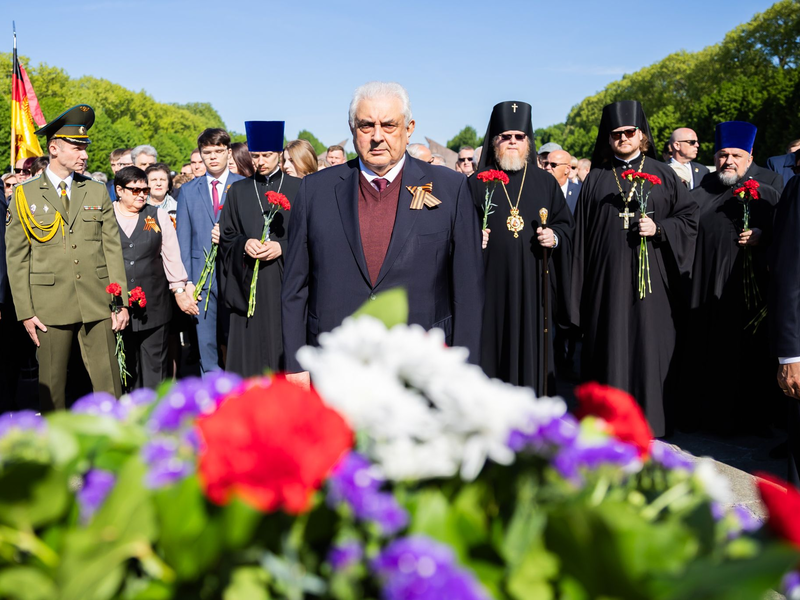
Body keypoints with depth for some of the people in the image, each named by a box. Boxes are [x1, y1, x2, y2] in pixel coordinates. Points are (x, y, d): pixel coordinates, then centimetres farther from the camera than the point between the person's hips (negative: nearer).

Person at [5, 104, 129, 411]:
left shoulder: (97, 192, 11)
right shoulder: (25, 195, 4)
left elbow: (112, 248, 8)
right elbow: (16, 257, 2)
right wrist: (25, 312, -3)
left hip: (97, 302, 2)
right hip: (50, 304, -1)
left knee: (108, 380, 1)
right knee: (52, 382, 6)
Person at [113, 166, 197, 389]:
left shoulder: (159, 216, 9)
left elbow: (172, 257, 10)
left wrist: (180, 290, 7)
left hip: (154, 303, 1)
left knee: (154, 364, 3)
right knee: (124, 364, 6)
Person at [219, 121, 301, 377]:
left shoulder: (299, 189, 6)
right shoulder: (238, 191, 14)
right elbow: (226, 237, 13)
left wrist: (282, 248, -12)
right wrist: (244, 244, -8)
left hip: (285, 284, -2)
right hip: (249, 286, 2)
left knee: (286, 353, -4)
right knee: (249, 353, 0)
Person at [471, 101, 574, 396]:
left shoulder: (546, 183, 12)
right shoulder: (477, 184, 7)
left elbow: (566, 224, 14)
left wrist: (555, 237, -6)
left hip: (534, 285, 1)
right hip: (491, 284, -1)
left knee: (532, 349, 2)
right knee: (493, 348, 0)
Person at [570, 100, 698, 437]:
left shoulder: (662, 174, 9)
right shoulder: (596, 179, 10)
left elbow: (689, 216, 7)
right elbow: (582, 232, 8)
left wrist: (659, 228, -11)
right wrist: (580, 290, 3)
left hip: (650, 278, 0)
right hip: (607, 279, 1)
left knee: (649, 345, 0)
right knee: (610, 346, 1)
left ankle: (650, 419, 11)